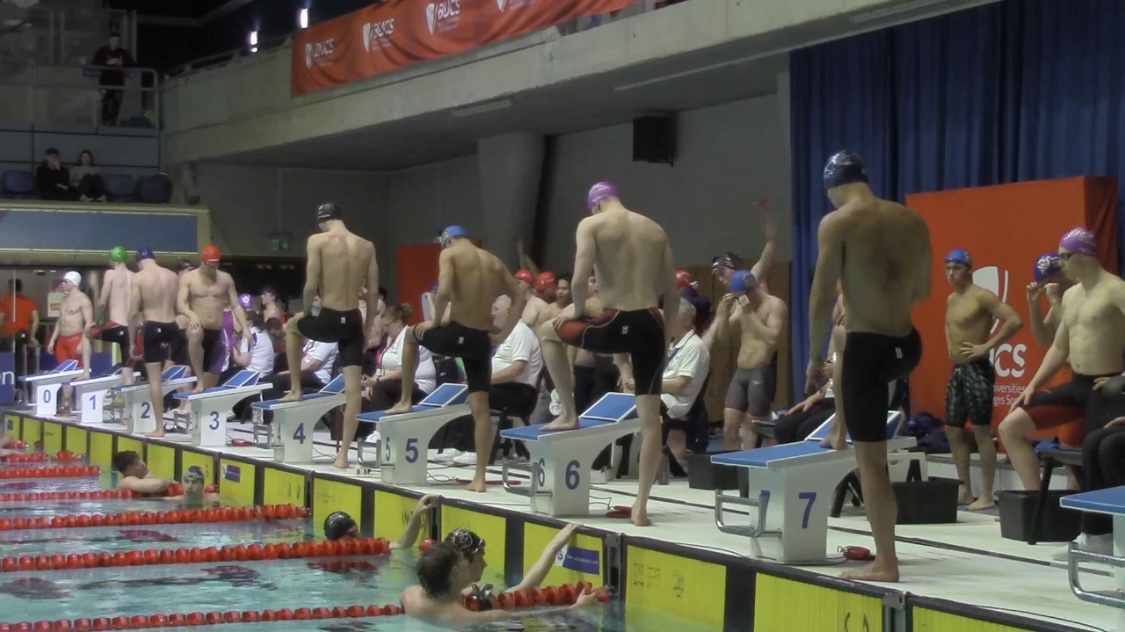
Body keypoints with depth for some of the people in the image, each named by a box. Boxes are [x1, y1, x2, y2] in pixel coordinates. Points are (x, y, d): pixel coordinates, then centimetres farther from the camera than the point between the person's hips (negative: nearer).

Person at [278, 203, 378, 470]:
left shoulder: (317, 241, -6)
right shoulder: (367, 247, 7)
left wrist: (307, 312, 10)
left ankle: (296, 390, 34)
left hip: (328, 320, -3)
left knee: (292, 326, 32)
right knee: (353, 390, 4)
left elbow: (311, 286, -10)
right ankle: (343, 454, 4)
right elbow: (374, 293, 7)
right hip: (353, 321, 3)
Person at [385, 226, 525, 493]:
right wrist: (503, 334, 10)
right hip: (482, 340, 4)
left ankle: (405, 401, 31)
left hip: (457, 333, -4)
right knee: (480, 409, 4)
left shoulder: (449, 253, -1)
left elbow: (444, 290, -18)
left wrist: (436, 320, -2)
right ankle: (480, 477, 1)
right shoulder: (493, 261, 16)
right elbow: (520, 297, 12)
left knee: (412, 335, 29)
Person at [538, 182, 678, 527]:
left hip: (616, 324, -4)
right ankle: (641, 506, 7)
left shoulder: (591, 225, 2)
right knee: (650, 421, 8)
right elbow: (672, 291, 16)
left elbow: (580, 277, -13)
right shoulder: (656, 230, 17)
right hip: (651, 324, 4)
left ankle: (569, 414, 25)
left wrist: (579, 311, 5)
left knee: (549, 331, 26)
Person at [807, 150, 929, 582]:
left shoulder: (837, 223, -9)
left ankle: (885, 563, 5)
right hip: (908, 345, 6)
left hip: (869, 347, -6)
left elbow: (822, 299, -11)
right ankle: (841, 431, 54)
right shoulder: (912, 220, 8)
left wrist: (814, 356, 0)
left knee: (870, 460, 2)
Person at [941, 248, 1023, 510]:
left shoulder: (981, 296, -12)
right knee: (953, 430, 10)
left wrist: (987, 347, -20)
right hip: (957, 370, 9)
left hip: (977, 369, -9)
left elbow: (1015, 321, -21)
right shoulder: (951, 300, 15)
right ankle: (965, 490, 18)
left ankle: (987, 495, -5)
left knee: (981, 431, -8)